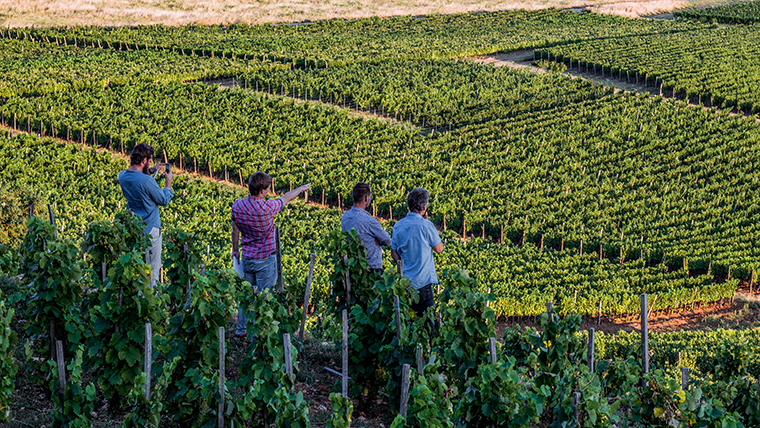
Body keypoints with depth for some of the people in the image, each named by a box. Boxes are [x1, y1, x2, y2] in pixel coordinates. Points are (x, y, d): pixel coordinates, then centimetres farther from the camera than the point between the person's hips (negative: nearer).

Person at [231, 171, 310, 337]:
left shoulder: (238, 205, -7)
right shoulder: (266, 208, -24)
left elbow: (235, 230, 7)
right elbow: (286, 198, -6)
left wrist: (235, 249, 23)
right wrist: (302, 188, 13)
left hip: (246, 257, 6)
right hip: (265, 259, -6)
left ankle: (241, 329, 26)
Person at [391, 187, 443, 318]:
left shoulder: (398, 225, 4)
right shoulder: (425, 225, -13)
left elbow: (394, 254, 10)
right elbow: (439, 249, 0)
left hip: (404, 281, 6)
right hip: (422, 281, -6)